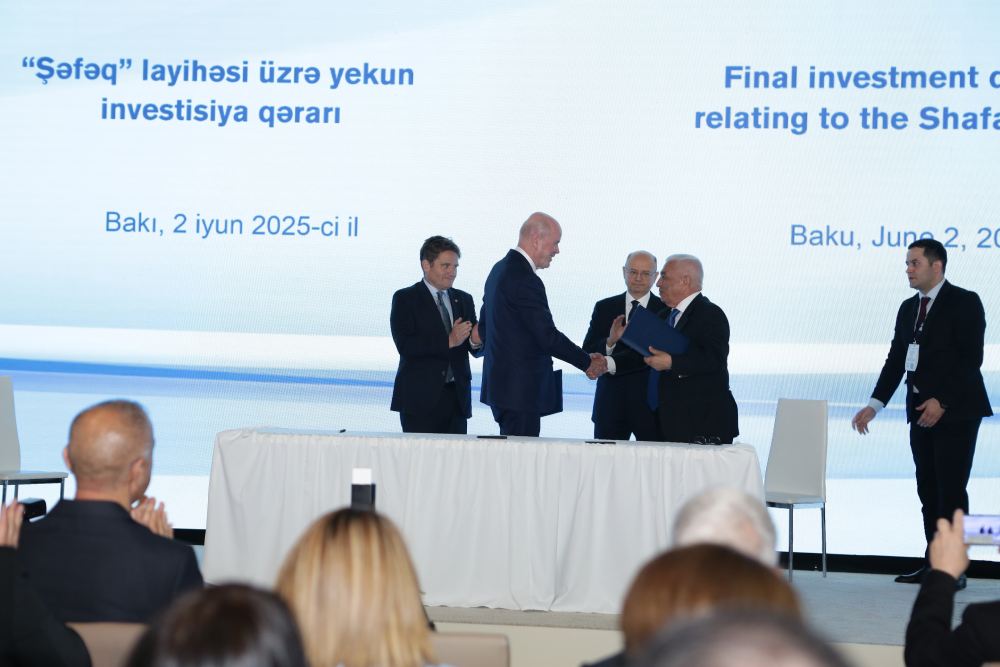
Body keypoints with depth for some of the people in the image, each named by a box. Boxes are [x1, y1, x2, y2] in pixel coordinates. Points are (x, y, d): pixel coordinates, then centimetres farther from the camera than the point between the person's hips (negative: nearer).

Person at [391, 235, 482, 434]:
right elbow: (404, 345, -14)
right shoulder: (405, 299, 0)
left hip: (456, 396, 4)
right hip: (420, 398, -4)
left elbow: (475, 350, 12)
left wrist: (476, 341, -13)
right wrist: (449, 341, -19)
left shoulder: (464, 300, 15)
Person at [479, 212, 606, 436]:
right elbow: (548, 336, -19)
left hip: (500, 382, 10)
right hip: (521, 391, -10)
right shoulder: (525, 280, -18)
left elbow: (484, 328, 20)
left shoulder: (500, 269, 13)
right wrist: (588, 363, -8)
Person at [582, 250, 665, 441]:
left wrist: (610, 364, -21)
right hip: (610, 402, 2)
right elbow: (587, 352, 3)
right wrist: (610, 342, -18)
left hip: (651, 403, -2)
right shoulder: (604, 308, 9)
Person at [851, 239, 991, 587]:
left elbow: (971, 358, -14)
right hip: (922, 411, 7)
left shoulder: (964, 302, -7)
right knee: (928, 489, 8)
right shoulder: (908, 309, 15)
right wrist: (875, 405, 5)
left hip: (955, 411, -7)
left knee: (951, 489, -8)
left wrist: (942, 401, -20)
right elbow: (895, 361, 14)